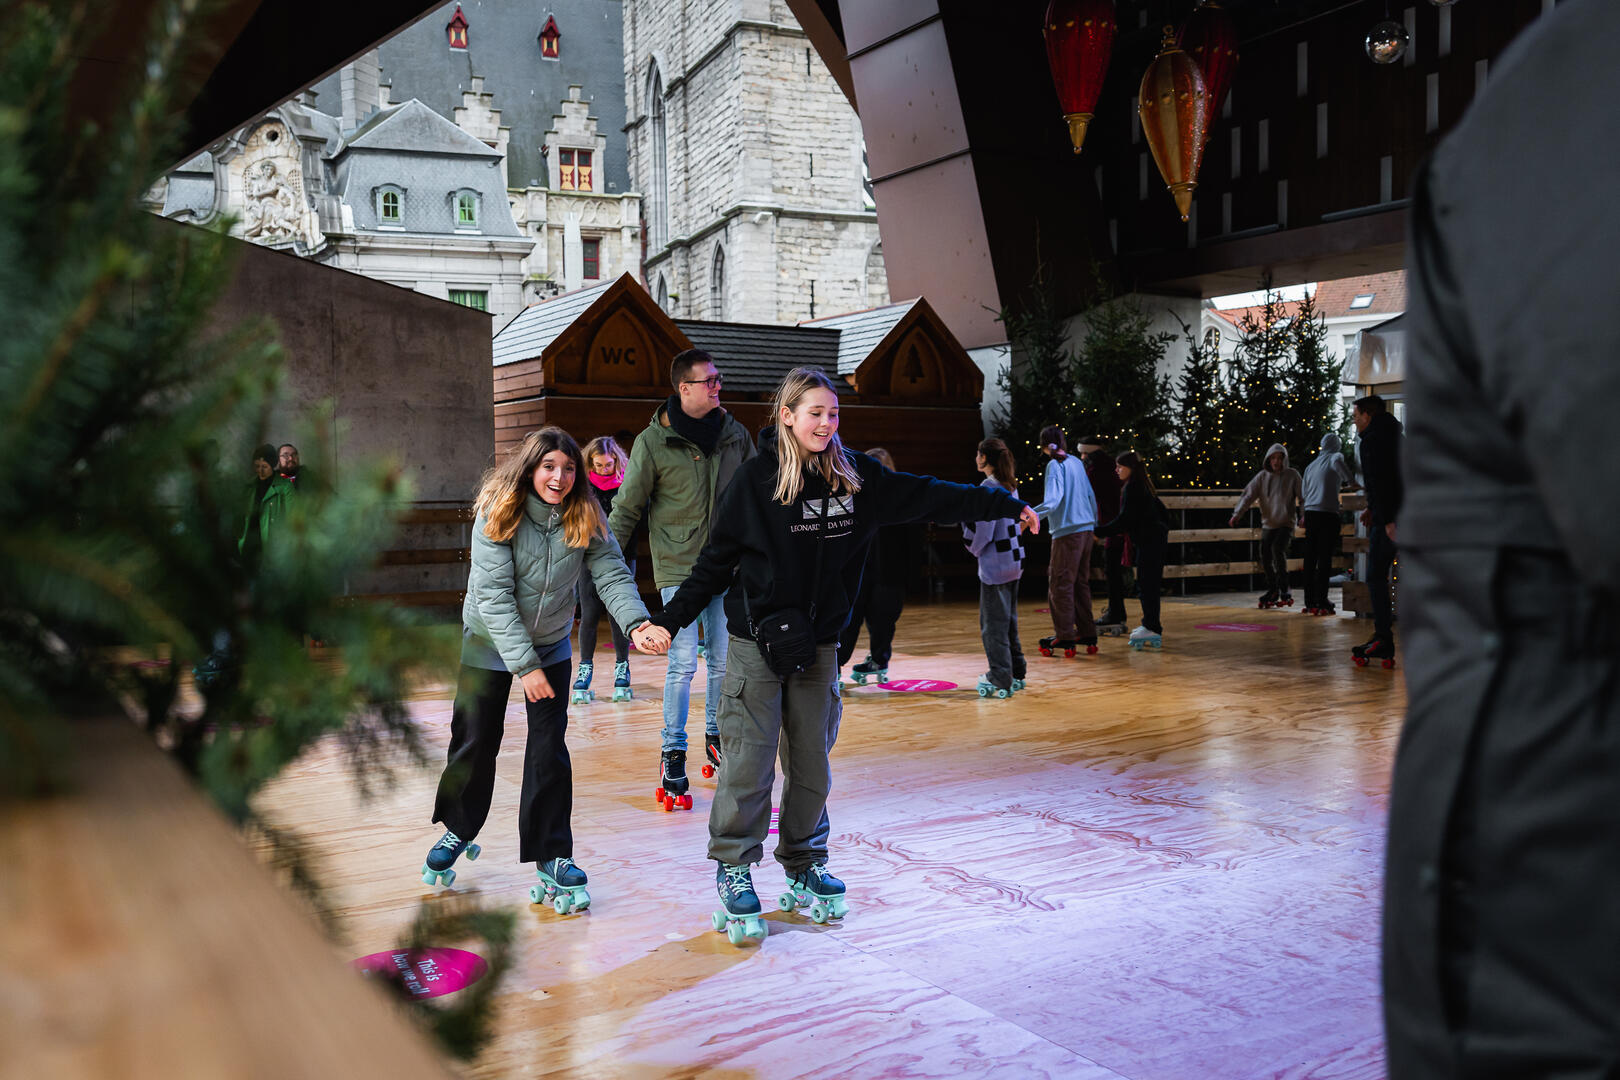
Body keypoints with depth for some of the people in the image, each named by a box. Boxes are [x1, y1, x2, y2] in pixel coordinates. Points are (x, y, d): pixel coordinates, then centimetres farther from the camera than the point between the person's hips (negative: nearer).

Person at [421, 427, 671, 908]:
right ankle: (457, 831, 34)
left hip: (550, 645, 2)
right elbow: (494, 595, -25)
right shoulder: (497, 513, -22)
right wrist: (524, 663, -29)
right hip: (490, 642, -1)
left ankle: (552, 857, 8)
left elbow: (612, 576, -20)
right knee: (475, 741, 9)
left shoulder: (586, 517, -14)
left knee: (549, 748, -2)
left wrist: (637, 623, -39)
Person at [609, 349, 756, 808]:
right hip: (678, 567, -4)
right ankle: (673, 754, 5)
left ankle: (715, 737, 27)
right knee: (683, 662, -7)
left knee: (723, 659, 9)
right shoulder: (653, 442, -7)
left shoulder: (735, 434, 5)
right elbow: (627, 507, -1)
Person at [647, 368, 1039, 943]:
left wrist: (1006, 505, 10)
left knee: (812, 764, 11)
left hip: (819, 643, 4)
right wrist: (670, 617, -5)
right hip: (758, 641, -4)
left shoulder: (855, 476, 3)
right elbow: (717, 559, -2)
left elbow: (924, 495, 8)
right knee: (749, 763, -2)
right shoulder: (756, 477, -6)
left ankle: (804, 866, 28)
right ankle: (734, 873, 14)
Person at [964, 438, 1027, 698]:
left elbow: (982, 530, -18)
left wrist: (974, 549, 0)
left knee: (993, 623, -2)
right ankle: (1016, 673, 24)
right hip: (1014, 560, 9)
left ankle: (1001, 680, 1)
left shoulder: (988, 487, -16)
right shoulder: (1010, 486, 11)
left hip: (994, 564, -9)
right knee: (1008, 620, 17)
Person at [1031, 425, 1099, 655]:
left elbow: (1053, 500, -23)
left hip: (1068, 532, -8)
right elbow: (1091, 496, 18)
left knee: (1060, 584, -3)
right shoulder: (1076, 463, 12)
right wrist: (1094, 523, 29)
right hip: (1086, 529, 8)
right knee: (1081, 582, 15)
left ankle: (1064, 637, -4)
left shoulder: (1055, 465, -10)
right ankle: (1087, 635, 19)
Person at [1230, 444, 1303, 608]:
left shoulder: (1292, 475, -2)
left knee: (1278, 549, -23)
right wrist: (1236, 514, -19)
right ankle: (1272, 590, 20)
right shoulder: (1262, 476, 3)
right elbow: (1248, 495, -6)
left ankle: (1284, 589, -11)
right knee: (1265, 557, 1)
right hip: (1268, 524, 4)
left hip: (1286, 523, -3)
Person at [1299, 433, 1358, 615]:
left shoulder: (1310, 466, 18)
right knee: (1325, 558, -3)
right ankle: (1321, 601, -6)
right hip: (1328, 513, -5)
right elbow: (1337, 462, -23)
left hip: (1310, 513, 5)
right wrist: (1351, 481, -15)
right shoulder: (1336, 456, 3)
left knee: (1310, 558, 6)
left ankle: (1309, 602, 7)